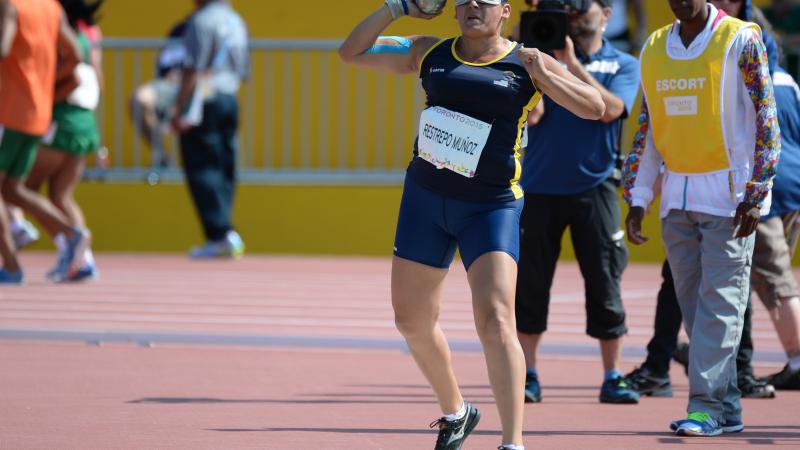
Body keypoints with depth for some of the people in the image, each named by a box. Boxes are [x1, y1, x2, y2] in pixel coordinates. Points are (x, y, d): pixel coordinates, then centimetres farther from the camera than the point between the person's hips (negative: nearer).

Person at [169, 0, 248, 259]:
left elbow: (192, 70, -15)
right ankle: (225, 238, 6)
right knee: (225, 171, 9)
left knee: (202, 170, -7)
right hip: (230, 100, 8)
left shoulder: (202, 21, -10)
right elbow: (242, 72, 19)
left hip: (202, 102, -8)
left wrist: (180, 110, -15)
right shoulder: (237, 22, 16)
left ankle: (221, 234, -16)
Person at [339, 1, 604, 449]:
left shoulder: (527, 63, -4)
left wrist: (545, 77, -22)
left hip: (491, 209, -5)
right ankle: (455, 412, 39)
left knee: (495, 322, -20)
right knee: (412, 322, 15)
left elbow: (595, 107, -9)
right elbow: (352, 51, 11)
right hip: (425, 198, 5)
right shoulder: (428, 54, 7)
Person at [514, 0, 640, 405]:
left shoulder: (622, 65, 6)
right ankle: (527, 377, 9)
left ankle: (612, 379, 3)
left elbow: (609, 109, -13)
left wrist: (571, 64, -16)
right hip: (538, 186, 1)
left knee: (604, 285, -2)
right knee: (530, 284, 2)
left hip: (593, 187, -1)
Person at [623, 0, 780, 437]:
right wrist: (636, 199, 10)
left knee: (720, 300, -9)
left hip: (728, 193, -6)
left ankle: (707, 405, -12)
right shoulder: (654, 48, 11)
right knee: (691, 302, 6)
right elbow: (647, 127, 16)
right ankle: (726, 407, 11)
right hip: (676, 195, 6)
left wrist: (755, 194, -14)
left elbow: (765, 119, -8)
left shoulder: (740, 40, -5)